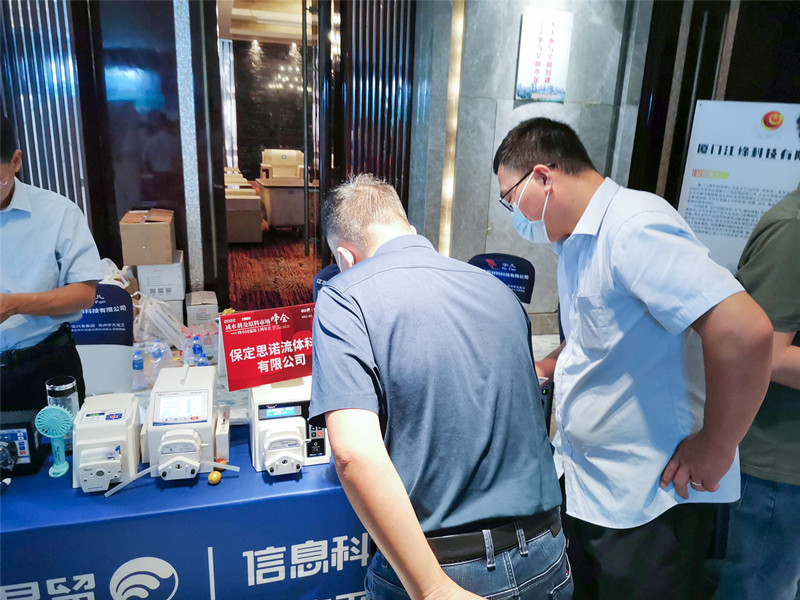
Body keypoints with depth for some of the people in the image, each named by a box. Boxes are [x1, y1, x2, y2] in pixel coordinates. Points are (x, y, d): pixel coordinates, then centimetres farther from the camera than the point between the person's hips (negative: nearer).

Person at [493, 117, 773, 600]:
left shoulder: (635, 227, -23)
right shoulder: (577, 242, 9)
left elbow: (744, 330, -31)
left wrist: (714, 448, -21)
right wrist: (542, 371, 10)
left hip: (651, 500, -9)